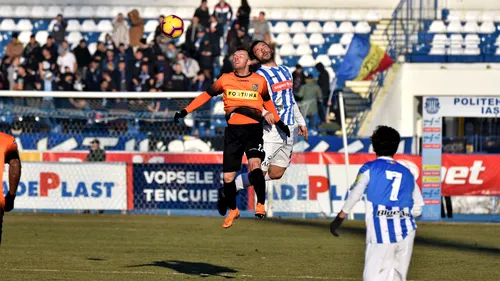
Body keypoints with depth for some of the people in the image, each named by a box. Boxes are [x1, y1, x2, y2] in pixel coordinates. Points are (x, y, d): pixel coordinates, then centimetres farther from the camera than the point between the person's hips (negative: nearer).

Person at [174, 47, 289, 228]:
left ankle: (260, 204, -6)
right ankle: (232, 210, 25)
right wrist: (185, 111, 11)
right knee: (228, 176, 0)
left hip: (253, 129, -2)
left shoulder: (259, 81, 5)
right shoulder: (225, 79, 6)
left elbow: (267, 101, 22)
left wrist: (278, 122, 26)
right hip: (233, 130, 2)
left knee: (254, 164, -25)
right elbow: (207, 95, 15)